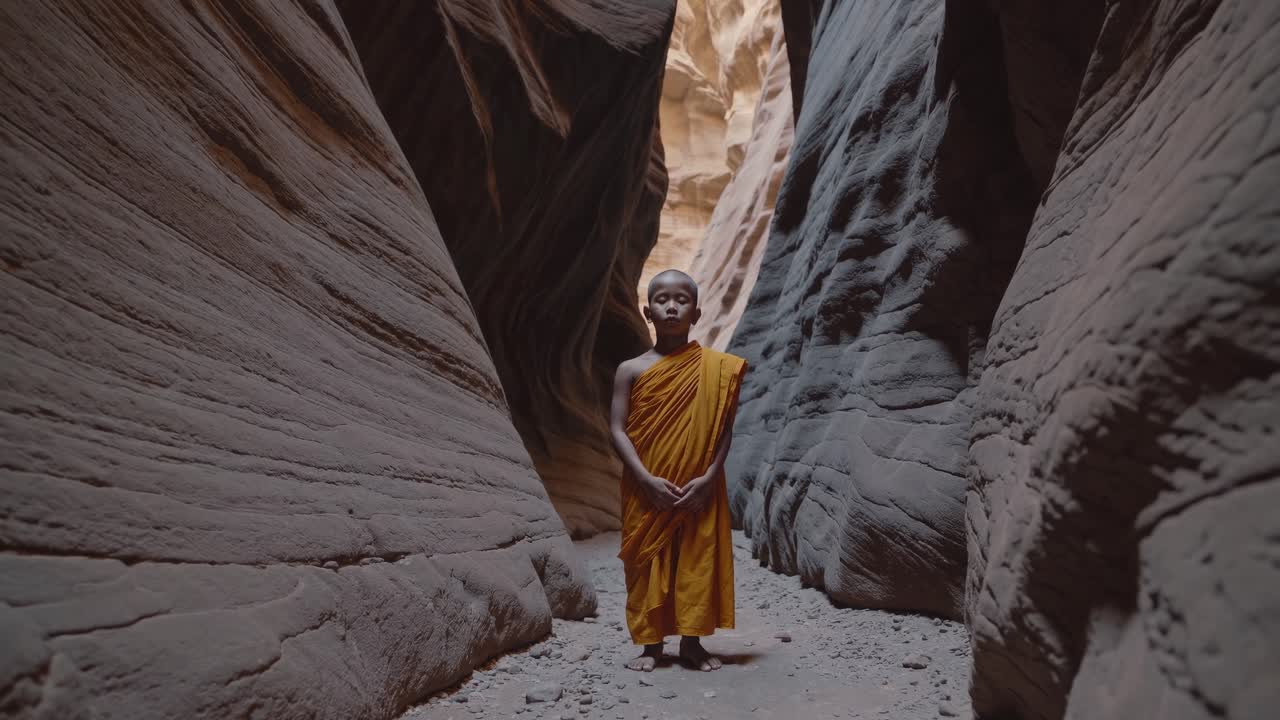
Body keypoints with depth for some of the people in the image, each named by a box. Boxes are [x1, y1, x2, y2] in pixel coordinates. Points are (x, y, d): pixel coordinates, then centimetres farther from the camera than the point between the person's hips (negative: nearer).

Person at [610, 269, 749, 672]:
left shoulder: (716, 368, 1)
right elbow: (617, 429, -5)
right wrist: (646, 479, -16)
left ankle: (692, 641, 20)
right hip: (647, 490, 0)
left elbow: (724, 428, -1)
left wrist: (709, 477, -14)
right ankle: (651, 643, 20)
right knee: (647, 563, 7)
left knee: (698, 560, 5)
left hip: (699, 490, 0)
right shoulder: (631, 370, 0)